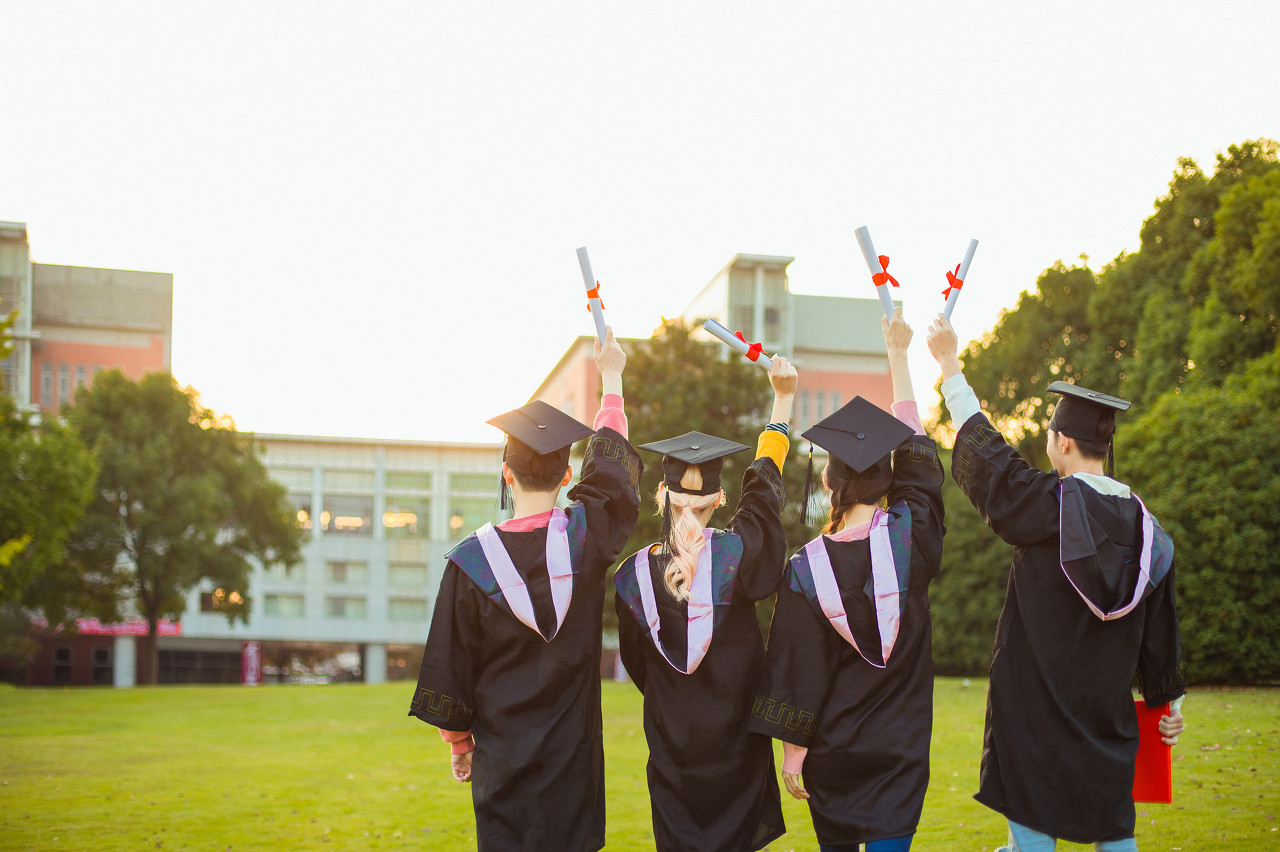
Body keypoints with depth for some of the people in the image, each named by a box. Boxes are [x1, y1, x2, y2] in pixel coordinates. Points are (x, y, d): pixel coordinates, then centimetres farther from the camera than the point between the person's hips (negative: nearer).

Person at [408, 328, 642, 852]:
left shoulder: (471, 560, -10)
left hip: (502, 758, -1)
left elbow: (449, 666, -2)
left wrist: (458, 742, 13)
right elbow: (611, 464, 12)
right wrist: (611, 378, 26)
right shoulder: (586, 537, -8)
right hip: (573, 758, 1)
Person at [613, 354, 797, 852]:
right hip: (737, 749, -1)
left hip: (672, 750, 1)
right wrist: (783, 398, 7)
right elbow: (765, 482, -2)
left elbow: (637, 664, 5)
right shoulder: (736, 553, -16)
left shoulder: (634, 574, -9)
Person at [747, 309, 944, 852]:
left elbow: (797, 670, -9)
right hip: (900, 747, 0)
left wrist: (791, 751, 2)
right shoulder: (910, 535, -11)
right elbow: (915, 448, 4)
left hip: (832, 750, 0)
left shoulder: (807, 569, -13)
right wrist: (898, 357, 11)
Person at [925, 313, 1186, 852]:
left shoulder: (1047, 504, -14)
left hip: (1036, 699, -5)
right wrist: (1167, 702, 19)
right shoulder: (1141, 523, 1)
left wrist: (949, 363, 4)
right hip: (1107, 705, 5)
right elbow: (1159, 623, 7)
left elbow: (981, 446, -5)